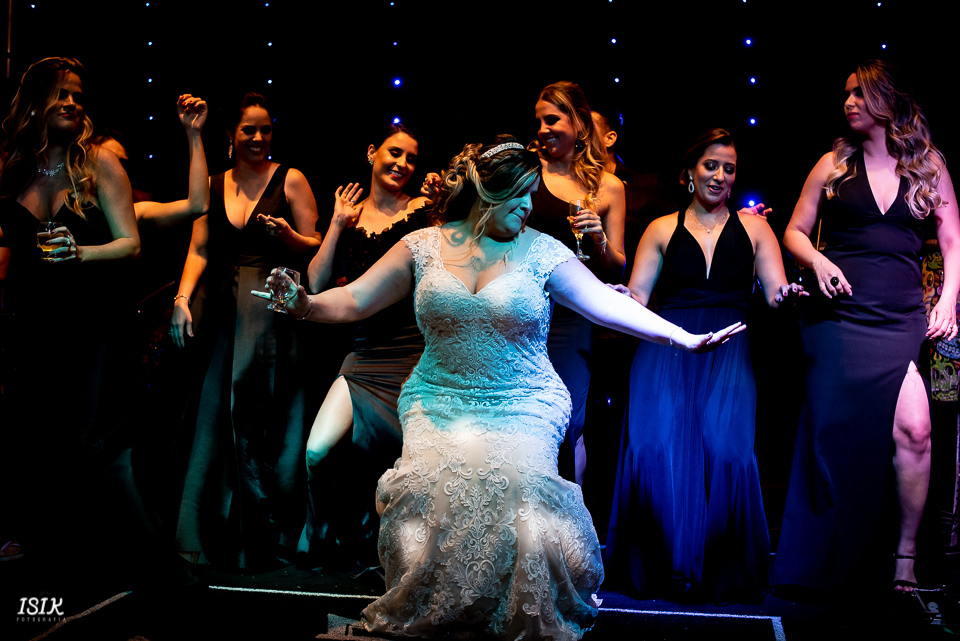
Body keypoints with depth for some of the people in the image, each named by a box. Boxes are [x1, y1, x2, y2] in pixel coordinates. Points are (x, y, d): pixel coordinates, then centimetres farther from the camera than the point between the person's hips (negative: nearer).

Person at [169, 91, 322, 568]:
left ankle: (262, 540, 6)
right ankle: (210, 536, 15)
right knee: (212, 415, 4)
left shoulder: (290, 180, 3)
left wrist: (287, 235, -18)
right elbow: (199, 250, 9)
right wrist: (183, 300, -5)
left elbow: (315, 248, 2)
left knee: (258, 423, -4)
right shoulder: (214, 185, 14)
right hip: (219, 312, 4)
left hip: (271, 311, -4)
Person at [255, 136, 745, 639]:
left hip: (524, 405, -1)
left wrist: (681, 336, -14)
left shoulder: (540, 250, 2)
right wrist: (304, 305, -13)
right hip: (440, 400, 1)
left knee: (513, 480, -29)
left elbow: (604, 301, -4)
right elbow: (355, 301, 6)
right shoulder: (424, 245, 5)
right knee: (436, 480, -26)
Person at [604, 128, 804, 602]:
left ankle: (720, 569, -3)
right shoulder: (662, 229, 16)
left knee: (725, 447, -19)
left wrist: (785, 296, -14)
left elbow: (775, 293, 9)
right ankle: (666, 566, -1)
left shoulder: (753, 227, 16)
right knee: (657, 445, -17)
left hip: (728, 348, 0)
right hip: (667, 345, 0)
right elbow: (636, 295, 11)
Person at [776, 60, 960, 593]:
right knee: (837, 437, -1)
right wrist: (819, 262, -6)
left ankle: (905, 554, -4)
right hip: (837, 316, 0)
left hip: (901, 319, 0)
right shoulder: (835, 164, 10)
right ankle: (832, 568, 12)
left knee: (913, 429, -18)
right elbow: (795, 232, 14)